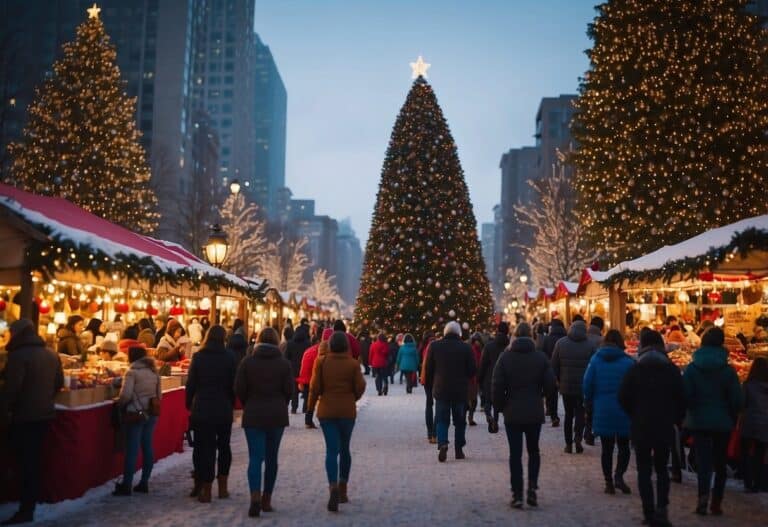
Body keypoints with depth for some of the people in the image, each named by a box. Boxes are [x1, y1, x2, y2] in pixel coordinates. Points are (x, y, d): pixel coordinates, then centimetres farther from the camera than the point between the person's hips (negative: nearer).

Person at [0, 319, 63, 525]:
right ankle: (30, 504, 26)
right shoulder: (51, 355, 10)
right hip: (45, 414, 7)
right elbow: (58, 383, 17)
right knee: (34, 460, 16)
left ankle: (25, 510, 0)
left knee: (25, 462, -3)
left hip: (24, 416, -7)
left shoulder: (18, 355, -15)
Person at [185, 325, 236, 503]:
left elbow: (190, 384, -2)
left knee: (205, 448, 5)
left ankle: (206, 490, 6)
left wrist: (189, 405, 9)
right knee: (224, 446, 15)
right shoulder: (229, 357, -3)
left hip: (202, 409, -1)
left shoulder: (198, 357, -3)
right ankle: (222, 487, 19)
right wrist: (231, 404, 9)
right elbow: (233, 384, -1)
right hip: (224, 409, 1)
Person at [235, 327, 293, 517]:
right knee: (271, 457, 12)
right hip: (277, 416, 1)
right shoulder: (284, 364, -2)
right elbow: (289, 390, -4)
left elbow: (239, 389, -4)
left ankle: (255, 498, -18)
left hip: (253, 415, -1)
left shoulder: (247, 362, -3)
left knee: (255, 457, -2)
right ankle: (267, 499, 19)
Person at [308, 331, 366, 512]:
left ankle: (333, 487, -21)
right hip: (347, 411, 1)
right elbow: (360, 386, -5)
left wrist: (311, 404, 11)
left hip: (326, 411, 0)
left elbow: (315, 386, -6)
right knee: (344, 449, 16)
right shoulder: (353, 364, -5)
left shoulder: (321, 361, -5)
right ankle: (343, 490, 23)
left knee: (331, 450, 0)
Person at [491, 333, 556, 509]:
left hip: (512, 413, -1)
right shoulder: (540, 357, -3)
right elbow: (550, 383, -5)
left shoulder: (505, 357, -7)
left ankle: (517, 495, 4)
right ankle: (532, 487, 5)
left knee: (515, 454, 4)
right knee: (533, 450, 17)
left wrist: (500, 405, 4)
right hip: (535, 413, 1)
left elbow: (497, 385, -10)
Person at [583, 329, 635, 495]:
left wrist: (589, 401, 12)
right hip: (623, 411, -1)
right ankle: (618, 476, -8)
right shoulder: (628, 361, -5)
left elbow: (587, 384, -2)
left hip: (602, 411, 1)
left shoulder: (596, 359, -1)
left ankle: (609, 482, 11)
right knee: (623, 446, 10)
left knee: (606, 448, 10)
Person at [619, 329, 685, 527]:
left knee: (644, 470, 7)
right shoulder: (672, 369, -1)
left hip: (641, 427, -2)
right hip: (665, 427, 2)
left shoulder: (635, 369, -6)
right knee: (661, 468, 14)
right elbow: (681, 399, -1)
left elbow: (623, 398, -7)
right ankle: (661, 508, -1)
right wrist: (676, 420, 12)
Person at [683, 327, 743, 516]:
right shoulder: (728, 370, -5)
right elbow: (737, 399, -5)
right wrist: (732, 419, 9)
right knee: (720, 462, 12)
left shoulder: (692, 368, -5)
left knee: (703, 460, 2)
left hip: (699, 421, 0)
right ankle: (716, 502, 13)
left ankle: (703, 495, -19)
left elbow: (685, 395, -8)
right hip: (722, 422, 1)